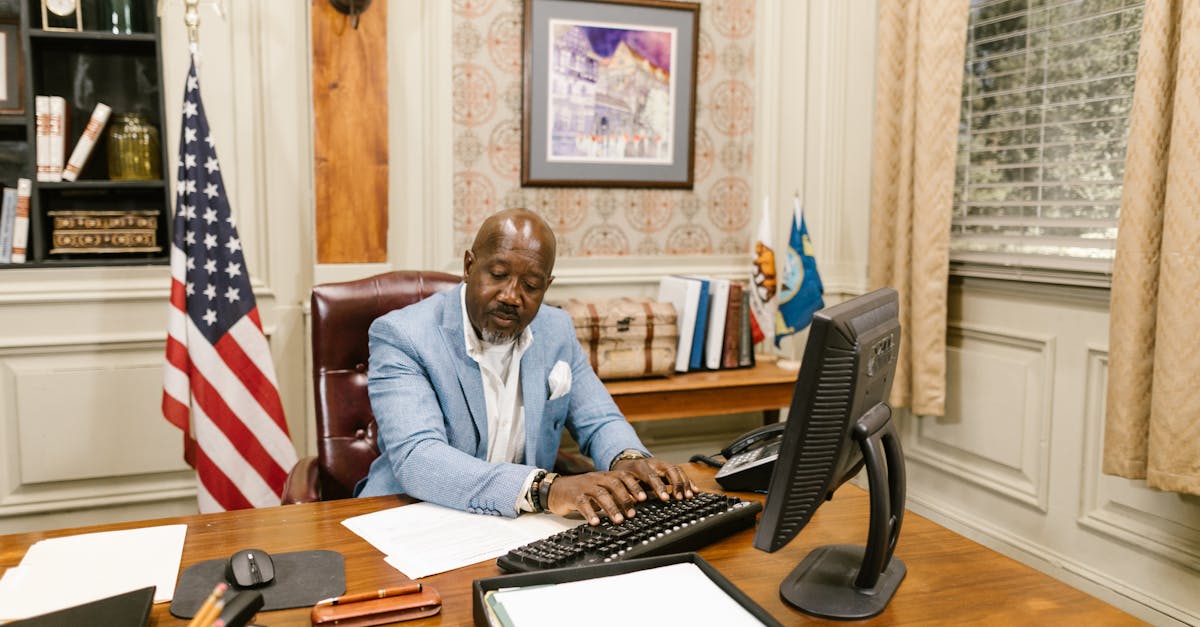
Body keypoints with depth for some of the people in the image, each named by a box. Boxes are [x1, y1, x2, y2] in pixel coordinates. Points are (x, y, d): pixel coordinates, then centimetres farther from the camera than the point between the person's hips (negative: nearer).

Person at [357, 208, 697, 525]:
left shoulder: (557, 330, 4)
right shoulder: (399, 336, -13)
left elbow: (599, 422, 8)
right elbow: (416, 460, -26)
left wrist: (629, 460, -16)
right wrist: (544, 488, -38)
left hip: (522, 526, 5)